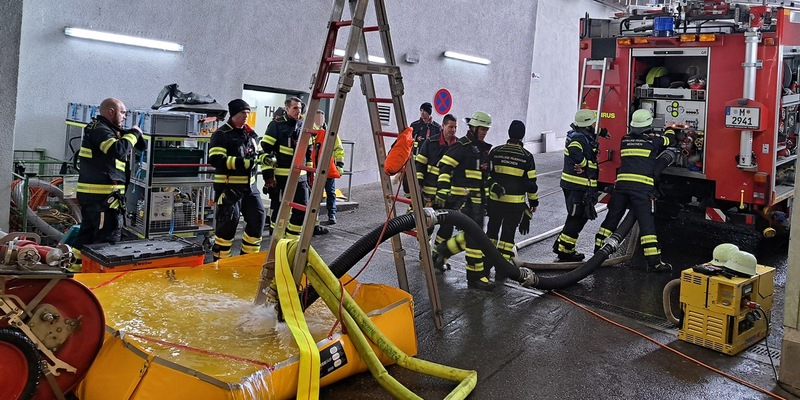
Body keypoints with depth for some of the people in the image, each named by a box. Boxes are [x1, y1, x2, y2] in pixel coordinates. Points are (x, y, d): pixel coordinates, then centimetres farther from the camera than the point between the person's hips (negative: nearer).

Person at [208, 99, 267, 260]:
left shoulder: (251, 134, 13)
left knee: (257, 217, 5)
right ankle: (220, 259, 9)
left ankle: (249, 255, 19)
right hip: (229, 187, -7)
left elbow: (257, 154, 25)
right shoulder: (222, 134, -9)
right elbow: (215, 160, -20)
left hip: (249, 185, 7)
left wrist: (265, 158, 0)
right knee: (228, 222, -6)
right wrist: (242, 162, -27)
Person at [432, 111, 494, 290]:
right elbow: (444, 167, -16)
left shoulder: (484, 149, 17)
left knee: (470, 235, 12)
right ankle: (476, 277, -2)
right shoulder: (461, 146, -10)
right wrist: (442, 191, -21)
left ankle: (441, 251, 29)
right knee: (474, 235, -9)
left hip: (478, 199, 9)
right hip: (463, 199, -9)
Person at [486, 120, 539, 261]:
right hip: (516, 202, -2)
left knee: (492, 228, 16)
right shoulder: (527, 156, -5)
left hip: (495, 199, 2)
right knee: (508, 233, 5)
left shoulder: (495, 151, -1)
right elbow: (531, 182, -2)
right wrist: (534, 202, 9)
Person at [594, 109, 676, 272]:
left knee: (611, 218, 12)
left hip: (621, 184, 4)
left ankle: (598, 252, 20)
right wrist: (670, 131, 45)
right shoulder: (653, 140, 4)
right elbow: (669, 140, 23)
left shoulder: (625, 140, 15)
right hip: (642, 187, -4)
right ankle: (654, 262, -5)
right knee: (646, 223, -5)